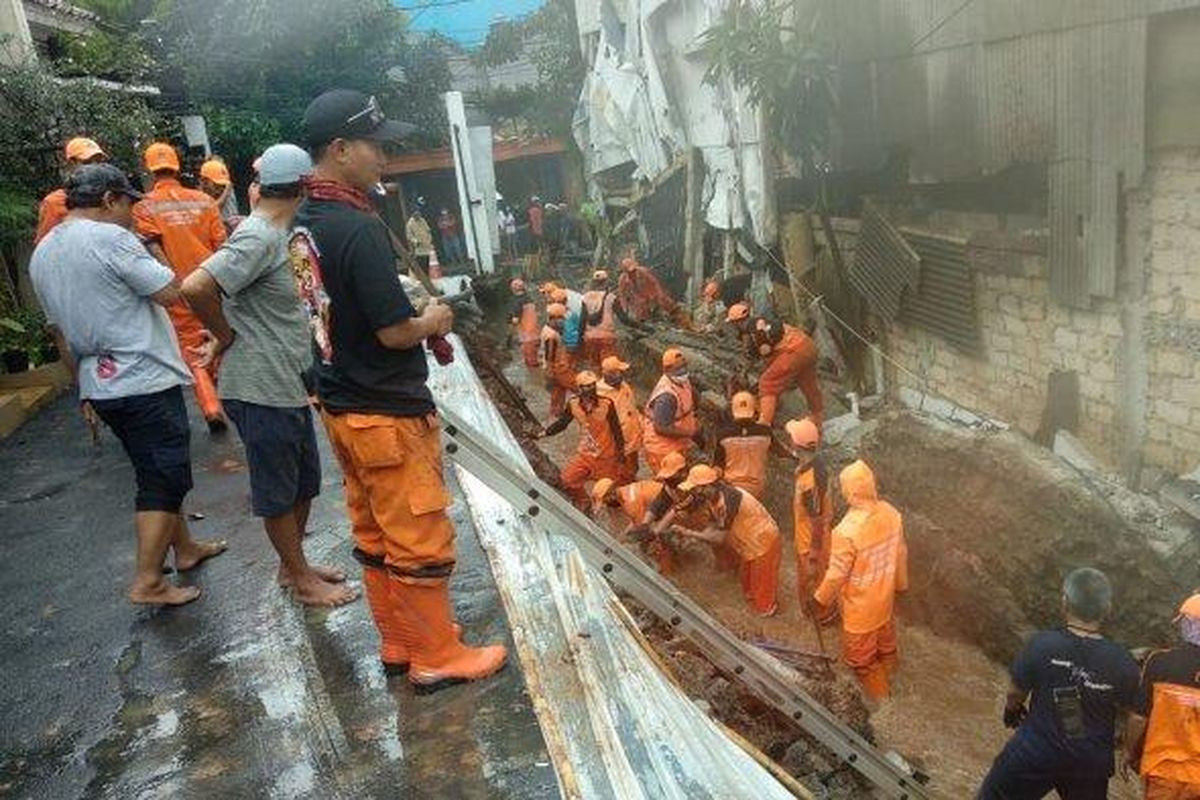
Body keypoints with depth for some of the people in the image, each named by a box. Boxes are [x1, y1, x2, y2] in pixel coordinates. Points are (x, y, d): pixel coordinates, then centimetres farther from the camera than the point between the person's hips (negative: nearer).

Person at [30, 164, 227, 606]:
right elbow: (173, 293, -18)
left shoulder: (42, 254, 13)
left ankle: (185, 547, 34)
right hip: (144, 382, -9)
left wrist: (86, 387, 25)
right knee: (165, 479, -1)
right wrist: (143, 254, -2)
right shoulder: (110, 238, -15)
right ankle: (148, 582, 1)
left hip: (101, 386, 9)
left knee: (159, 471, 21)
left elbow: (59, 331, 18)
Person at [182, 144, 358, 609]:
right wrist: (226, 336, -15)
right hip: (261, 390, -9)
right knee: (278, 492, 6)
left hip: (288, 385, 9)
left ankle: (293, 565, 35)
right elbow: (195, 288, -30)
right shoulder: (259, 239, -20)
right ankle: (302, 581, 20)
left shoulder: (274, 234, 10)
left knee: (304, 481, 19)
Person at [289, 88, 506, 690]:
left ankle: (398, 643, 34)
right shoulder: (359, 227, -22)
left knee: (373, 536, 19)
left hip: (339, 407, 9)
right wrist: (434, 321, -2)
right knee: (421, 542, 5)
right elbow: (395, 331, -22)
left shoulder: (304, 224, 6)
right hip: (388, 413, -9)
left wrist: (416, 315, 9)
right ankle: (436, 658, 19)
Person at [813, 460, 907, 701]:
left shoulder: (847, 531, -37)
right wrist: (901, 583, 18)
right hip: (884, 594, 6)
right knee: (884, 633, 34)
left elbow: (837, 574, -25)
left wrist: (820, 600, -8)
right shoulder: (890, 513, -16)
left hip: (861, 603, -6)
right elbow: (900, 552, 0)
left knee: (860, 652, 21)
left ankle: (875, 688, 41)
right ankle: (888, 663, 59)